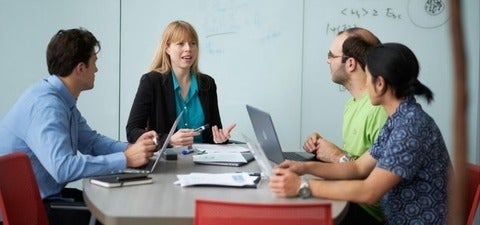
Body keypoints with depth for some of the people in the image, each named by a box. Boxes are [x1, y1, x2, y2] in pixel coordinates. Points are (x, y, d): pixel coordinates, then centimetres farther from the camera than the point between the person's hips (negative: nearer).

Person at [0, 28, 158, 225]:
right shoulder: (46, 105, -24)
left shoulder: (63, 99, 7)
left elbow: (91, 141, 14)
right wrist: (126, 159, -29)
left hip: (46, 195, 9)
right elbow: (63, 168, -35)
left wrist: (132, 148, -3)